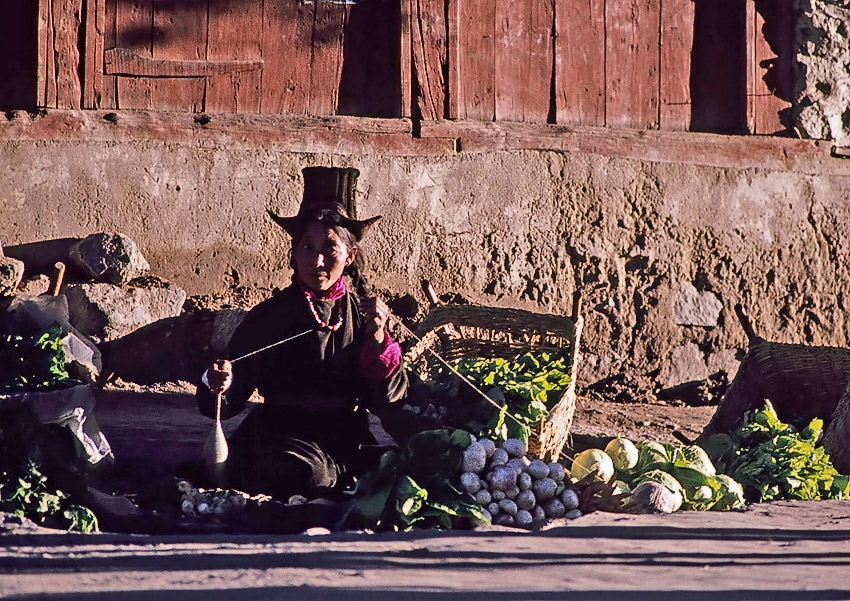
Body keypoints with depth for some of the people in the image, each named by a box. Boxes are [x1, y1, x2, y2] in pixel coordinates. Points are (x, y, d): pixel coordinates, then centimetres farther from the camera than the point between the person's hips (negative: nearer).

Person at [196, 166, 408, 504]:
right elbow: (228, 403, 4)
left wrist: (377, 339, -8)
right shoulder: (268, 316, 7)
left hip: (348, 441, 3)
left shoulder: (364, 317, 14)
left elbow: (389, 401, 5)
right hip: (284, 435, -3)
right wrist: (219, 386, -20)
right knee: (307, 473, -37)